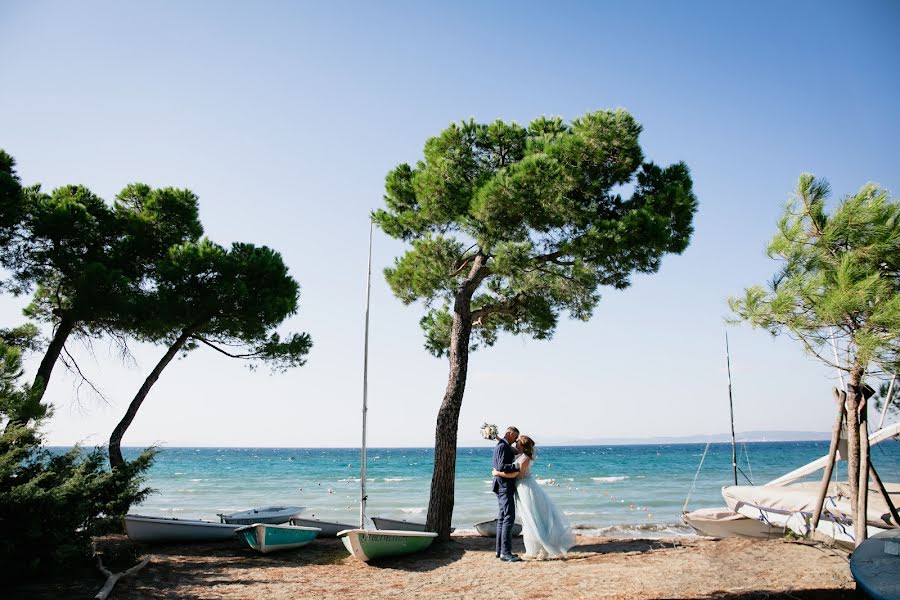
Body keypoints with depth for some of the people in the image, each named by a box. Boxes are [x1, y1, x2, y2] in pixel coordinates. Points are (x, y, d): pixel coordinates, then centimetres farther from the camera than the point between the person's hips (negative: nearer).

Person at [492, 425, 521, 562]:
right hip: (504, 485, -11)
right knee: (509, 517, -12)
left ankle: (500, 550, 17)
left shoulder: (501, 445, 18)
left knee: (502, 518, 12)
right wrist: (518, 466, -25)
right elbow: (501, 466, -23)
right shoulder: (503, 446, -14)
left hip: (503, 487, 11)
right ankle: (505, 552, -13)